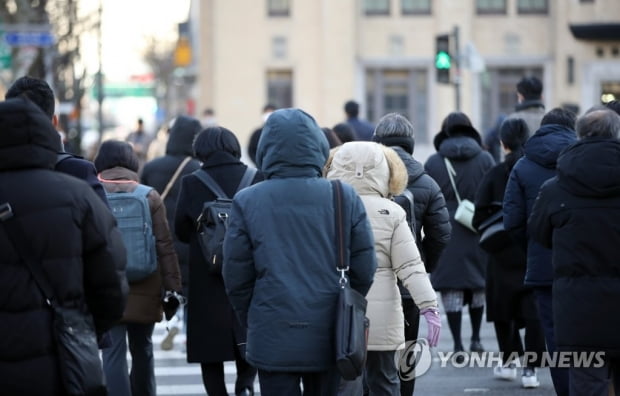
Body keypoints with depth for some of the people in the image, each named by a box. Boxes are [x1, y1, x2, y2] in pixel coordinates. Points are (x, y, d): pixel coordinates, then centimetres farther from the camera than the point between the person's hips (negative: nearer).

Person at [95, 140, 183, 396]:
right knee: (142, 351, 19)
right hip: (145, 291, 2)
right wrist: (173, 287, 1)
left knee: (114, 355, -5)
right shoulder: (150, 196, 0)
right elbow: (165, 247, -3)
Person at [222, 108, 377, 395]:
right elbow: (364, 269, 0)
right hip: (329, 339, 2)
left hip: (273, 338, -2)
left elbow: (236, 277, -1)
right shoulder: (345, 197, -2)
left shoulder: (247, 202, -5)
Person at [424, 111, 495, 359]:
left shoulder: (433, 162, -1)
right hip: (478, 233, 1)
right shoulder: (485, 160, 0)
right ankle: (475, 338, 25)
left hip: (446, 234, -1)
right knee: (478, 285, 17)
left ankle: (458, 345, -2)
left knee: (451, 288, 2)